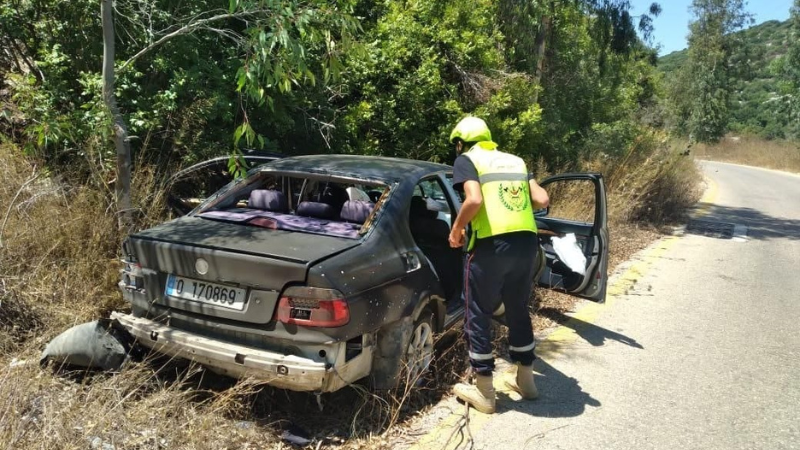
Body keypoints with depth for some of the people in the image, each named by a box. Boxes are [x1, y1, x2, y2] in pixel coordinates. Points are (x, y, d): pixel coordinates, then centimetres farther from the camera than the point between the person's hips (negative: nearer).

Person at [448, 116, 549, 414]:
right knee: (518, 311, 22)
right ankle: (525, 380, 33)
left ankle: (484, 392, 15)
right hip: (526, 242, 6)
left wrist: (456, 229, 1)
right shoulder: (515, 161, 20)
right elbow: (542, 200, 10)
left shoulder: (466, 159, 3)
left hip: (491, 245, -6)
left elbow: (474, 200, -15)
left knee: (478, 315, 9)